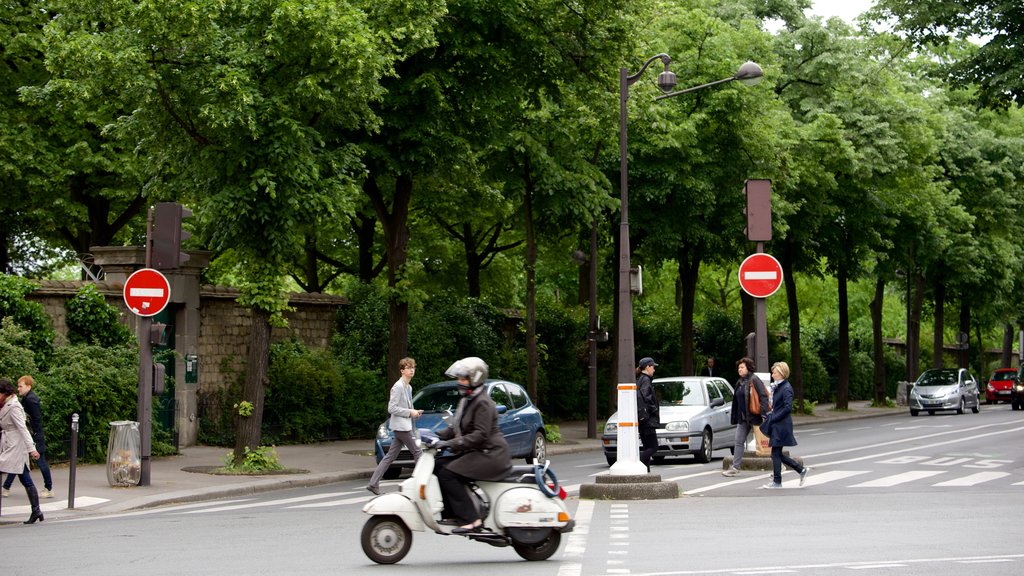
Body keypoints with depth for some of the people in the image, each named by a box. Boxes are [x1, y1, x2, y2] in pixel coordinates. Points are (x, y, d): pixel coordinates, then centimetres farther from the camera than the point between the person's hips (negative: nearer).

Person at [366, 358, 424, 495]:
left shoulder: (408, 387, 17)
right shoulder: (398, 387, -13)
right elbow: (391, 408, -17)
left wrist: (415, 412, 8)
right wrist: (410, 412, -16)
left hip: (406, 426, 10)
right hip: (401, 426, -10)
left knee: (390, 456, 7)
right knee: (417, 452, -5)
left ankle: (373, 483, 6)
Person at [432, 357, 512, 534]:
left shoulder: (483, 403, -14)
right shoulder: (467, 400, 16)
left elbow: (480, 434, -23)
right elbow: (455, 428, 20)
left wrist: (451, 443, -26)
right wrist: (437, 435, 4)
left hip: (490, 454, -10)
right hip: (474, 452, 10)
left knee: (447, 474, -21)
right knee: (438, 466, 1)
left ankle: (471, 520, -23)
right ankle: (450, 514, 1)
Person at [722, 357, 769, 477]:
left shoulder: (754, 380, -12)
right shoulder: (739, 382, 14)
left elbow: (763, 396, -18)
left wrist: (764, 413, -25)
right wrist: (734, 416, 19)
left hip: (754, 416, -8)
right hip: (743, 417, 8)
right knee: (739, 442, 4)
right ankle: (735, 467, 4)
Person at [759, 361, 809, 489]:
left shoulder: (786, 388, -14)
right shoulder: (778, 387, 15)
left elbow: (788, 407, -21)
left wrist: (773, 418, -18)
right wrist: (771, 416, 8)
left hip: (781, 425, -10)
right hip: (776, 425, 10)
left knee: (776, 453, -4)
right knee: (777, 454, 12)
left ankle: (777, 482, 4)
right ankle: (801, 470, 18)